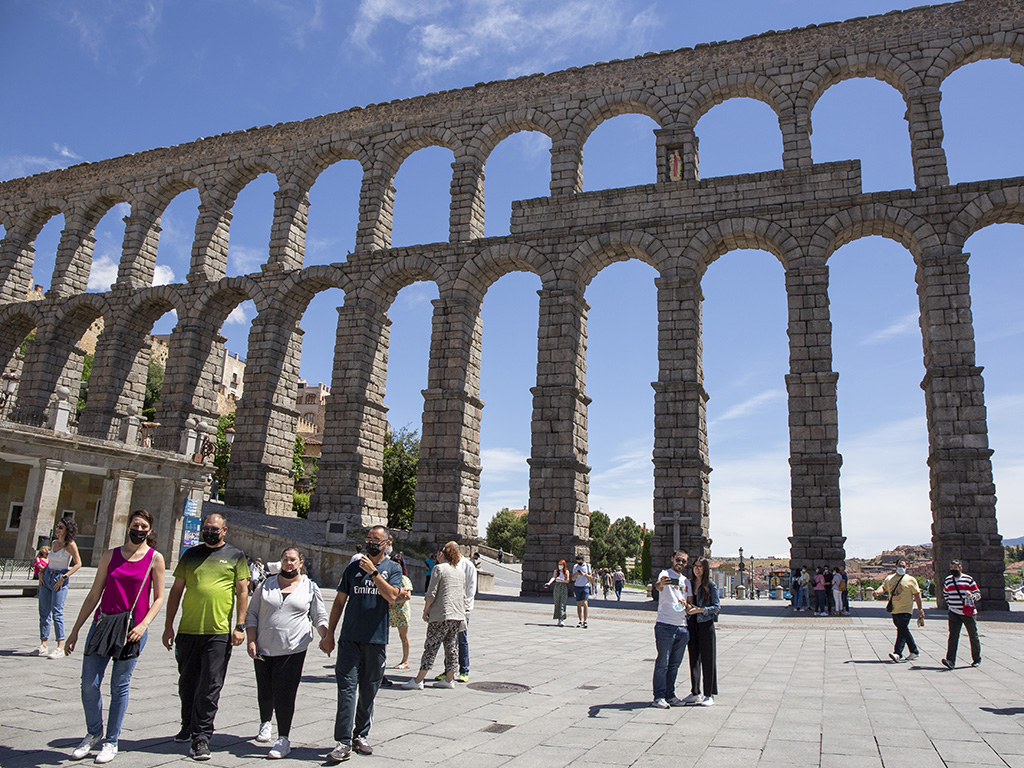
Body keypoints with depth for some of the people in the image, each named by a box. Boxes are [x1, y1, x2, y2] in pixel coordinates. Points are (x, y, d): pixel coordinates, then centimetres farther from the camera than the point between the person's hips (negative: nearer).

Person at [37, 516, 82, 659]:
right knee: (43, 612, 7)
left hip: (60, 579, -7)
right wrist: (41, 572, 8)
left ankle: (60, 648, -9)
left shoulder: (70, 544, -9)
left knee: (57, 612, -12)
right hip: (46, 577, 7)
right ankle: (43, 646, 14)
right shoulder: (53, 543, 11)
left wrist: (63, 578, -17)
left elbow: (78, 564, -12)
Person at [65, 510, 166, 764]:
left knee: (119, 685, 4)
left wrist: (144, 625, -13)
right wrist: (75, 630, 9)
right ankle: (93, 733, 26)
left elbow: (159, 598, 1)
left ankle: (111, 742, 19)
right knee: (89, 683, 2)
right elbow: (94, 595, 10)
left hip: (133, 629, -3)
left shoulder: (155, 558, 0)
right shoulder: (111, 555, 7)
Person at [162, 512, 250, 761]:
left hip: (219, 633, -3)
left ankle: (201, 737, 4)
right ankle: (188, 725, 35)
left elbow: (242, 591, 2)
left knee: (210, 687, -4)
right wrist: (168, 625, 8)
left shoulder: (235, 556, 4)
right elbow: (176, 590, 13)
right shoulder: (191, 555, 11)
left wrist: (240, 626, -5)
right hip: (188, 631, 4)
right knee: (187, 684, 14)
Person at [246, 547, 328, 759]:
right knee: (264, 691, 15)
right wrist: (251, 641, 0)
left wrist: (326, 638, -8)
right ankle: (265, 722, 43)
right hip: (263, 649, 3)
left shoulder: (310, 588, 5)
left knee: (285, 694, -7)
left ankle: (284, 739, 4)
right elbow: (251, 614, 9)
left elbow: (319, 617, 8)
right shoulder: (267, 585, 8)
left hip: (293, 650, -3)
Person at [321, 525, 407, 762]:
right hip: (350, 638, 1)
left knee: (368, 691, 9)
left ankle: (360, 735, 23)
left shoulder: (393, 568, 4)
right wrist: (329, 634, 9)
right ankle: (343, 742, -4)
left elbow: (391, 596, -13)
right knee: (347, 689, -6)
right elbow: (339, 602, 12)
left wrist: (373, 571, -19)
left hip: (376, 640, 0)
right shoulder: (353, 568, 9)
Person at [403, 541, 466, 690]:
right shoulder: (460, 571, 13)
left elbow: (431, 594, -11)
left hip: (441, 615, -7)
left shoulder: (439, 568, -7)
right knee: (452, 647, 11)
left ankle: (418, 681, 0)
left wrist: (425, 611, -1)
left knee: (431, 646, -3)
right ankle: (449, 679, 15)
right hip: (457, 615, 7)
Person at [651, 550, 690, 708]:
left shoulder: (686, 581, 18)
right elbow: (658, 586, -27)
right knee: (662, 663, -4)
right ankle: (659, 697, 3)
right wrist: (660, 584, -51)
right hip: (665, 625, -7)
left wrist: (687, 604, -3)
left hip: (682, 627, 7)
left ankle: (670, 695, 22)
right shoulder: (665, 574, -5)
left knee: (675, 664, 13)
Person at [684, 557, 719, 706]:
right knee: (694, 658, 8)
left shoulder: (711, 585, -4)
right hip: (691, 624, 5)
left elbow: (717, 607, -7)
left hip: (705, 624, -5)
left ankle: (709, 695, 9)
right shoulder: (690, 584, 10)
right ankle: (695, 693, 17)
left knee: (707, 659, 0)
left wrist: (700, 610, -17)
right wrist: (687, 608, -3)